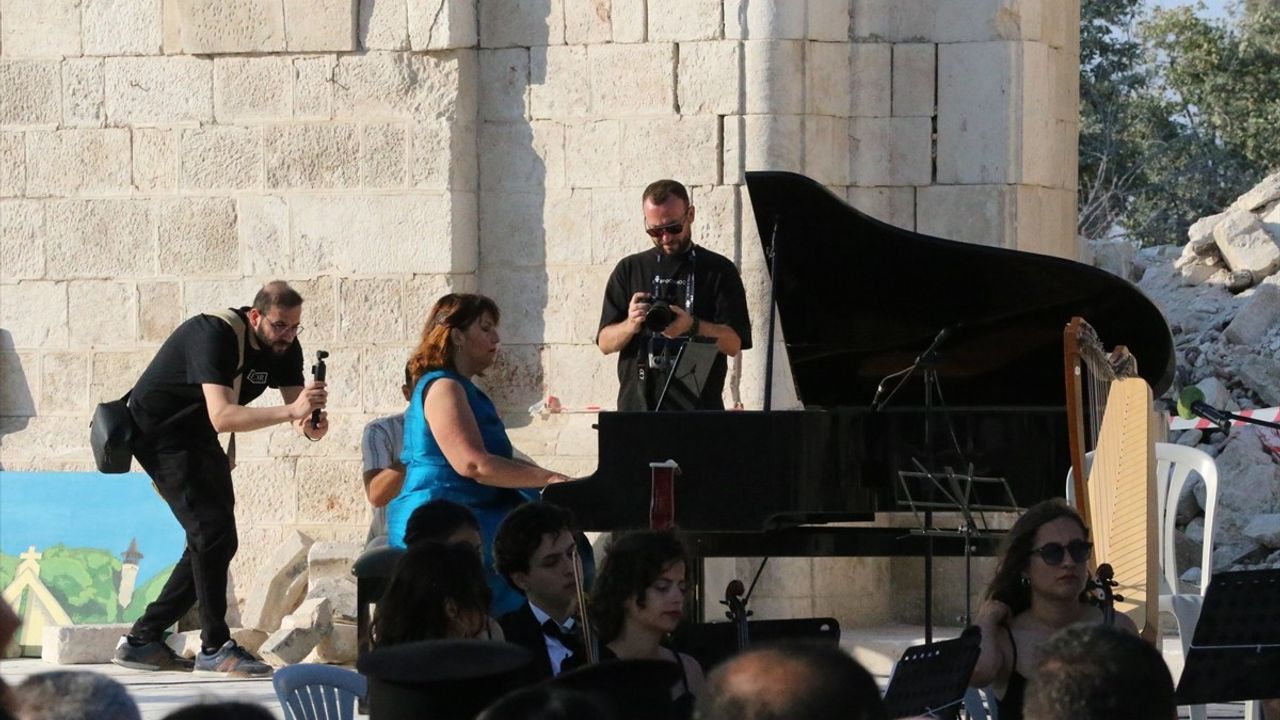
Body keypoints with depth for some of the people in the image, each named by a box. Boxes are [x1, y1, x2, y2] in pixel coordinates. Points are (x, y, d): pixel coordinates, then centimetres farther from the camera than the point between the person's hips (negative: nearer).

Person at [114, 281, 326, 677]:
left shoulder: (284, 348, -5)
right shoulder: (216, 336, -30)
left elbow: (296, 405, -9)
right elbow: (221, 417, -41)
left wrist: (311, 423, -33)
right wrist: (291, 411, -50)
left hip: (198, 438, 9)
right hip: (160, 432, -9)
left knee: (216, 542, 7)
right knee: (212, 531, -19)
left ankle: (142, 640, 13)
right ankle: (215, 647, -14)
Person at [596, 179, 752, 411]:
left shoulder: (719, 270, 7)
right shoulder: (629, 270, 13)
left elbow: (734, 343, -2)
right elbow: (605, 343, 9)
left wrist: (692, 326, -20)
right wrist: (631, 325, -13)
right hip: (637, 406, 2)